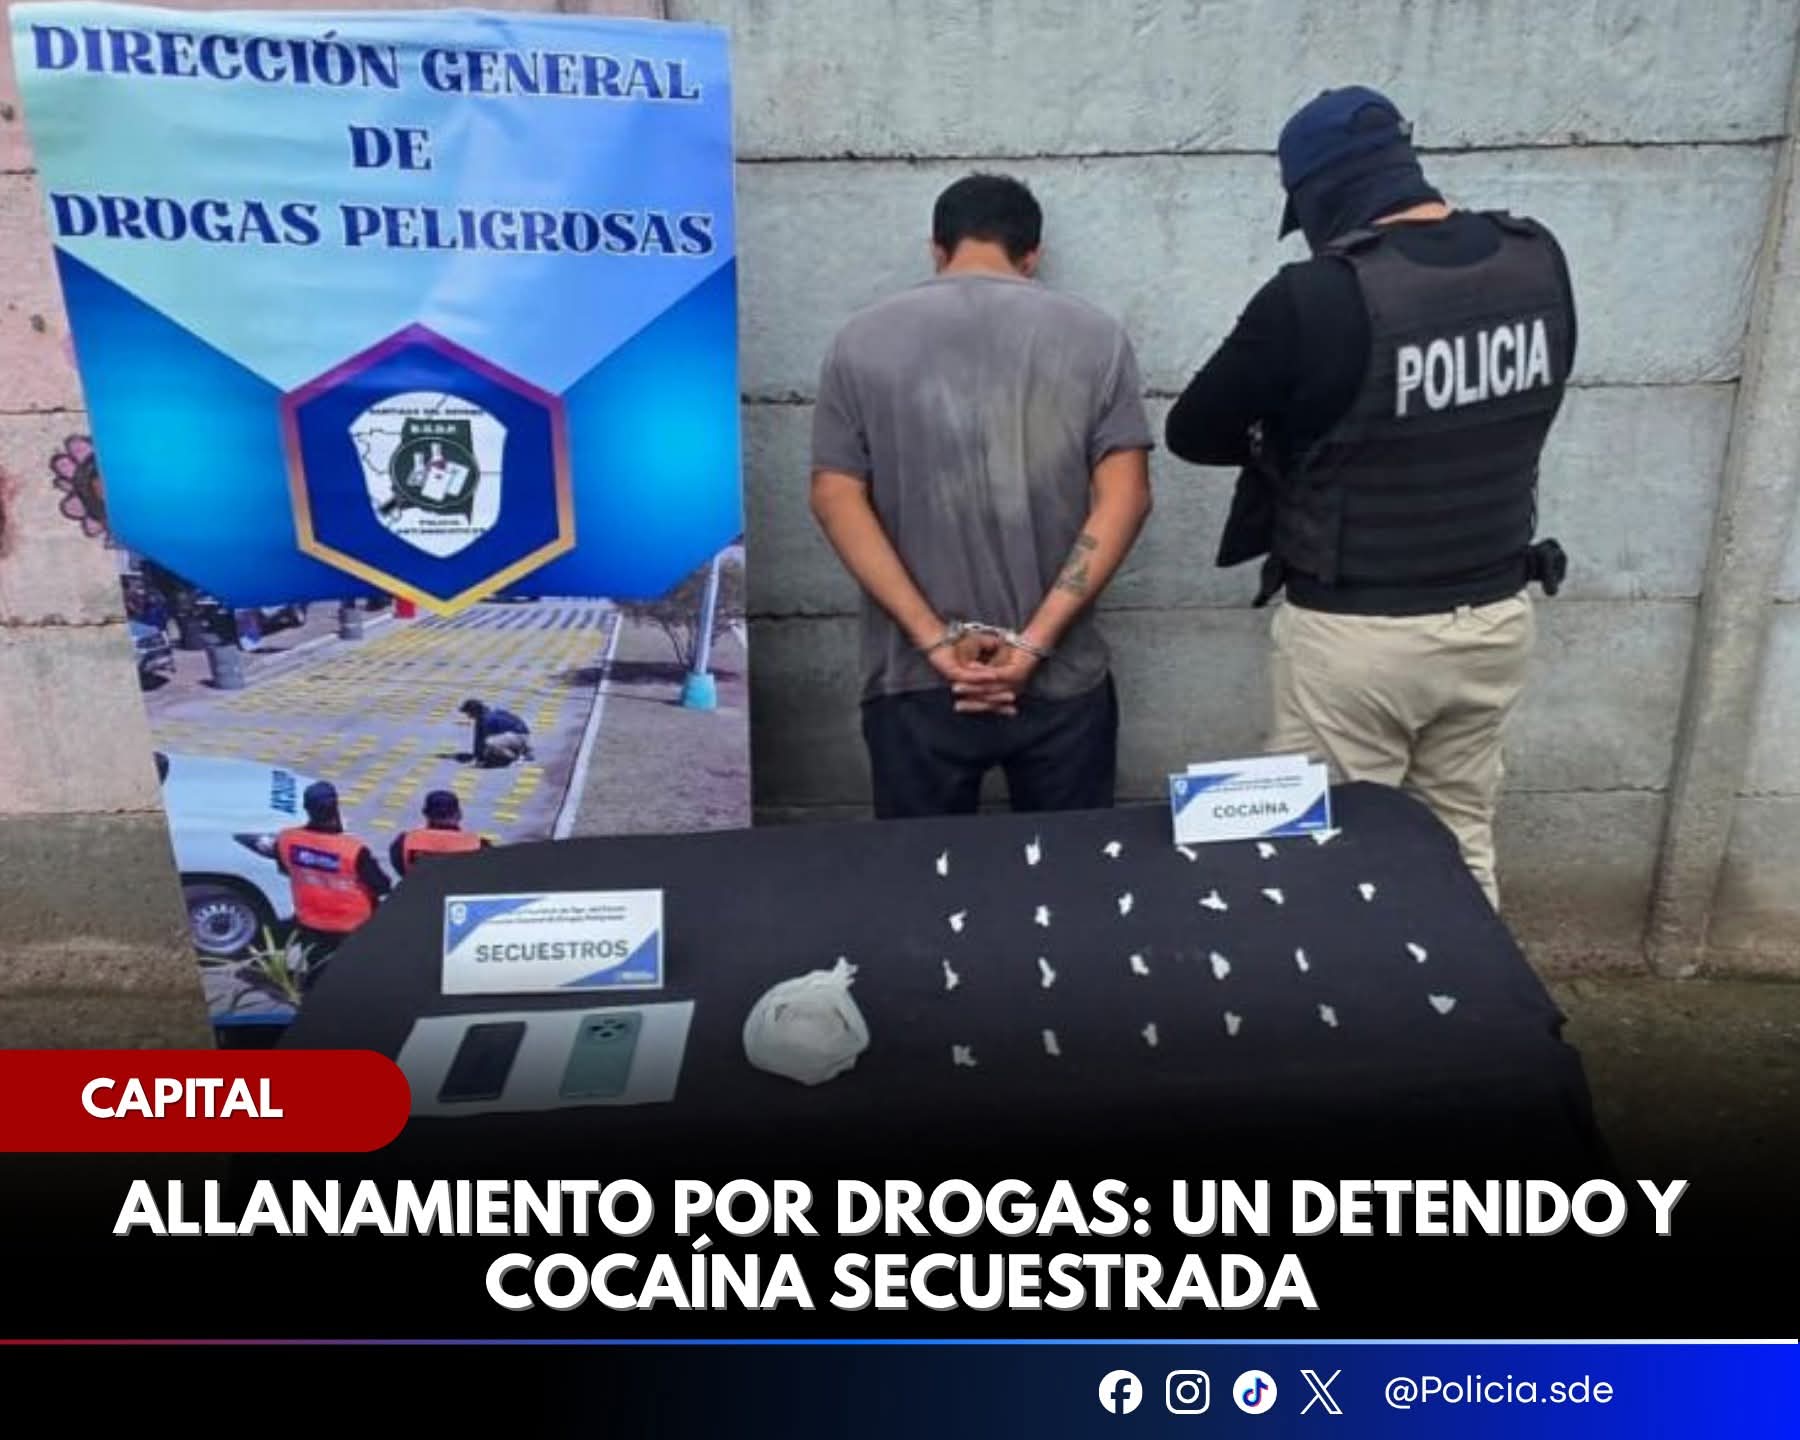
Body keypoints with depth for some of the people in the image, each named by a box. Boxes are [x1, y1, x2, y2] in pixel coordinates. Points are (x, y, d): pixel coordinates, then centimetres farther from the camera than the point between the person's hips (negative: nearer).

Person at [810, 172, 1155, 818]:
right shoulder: (1096, 336, 3)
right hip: (1061, 679, 0)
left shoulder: (862, 340, 3)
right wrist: (1035, 643, -10)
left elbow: (835, 496, -4)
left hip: (914, 682, 0)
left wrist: (934, 641, -8)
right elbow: (1123, 496, -5)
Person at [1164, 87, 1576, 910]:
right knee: (1463, 844, 22)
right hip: (1496, 616, 6)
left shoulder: (1317, 297, -21)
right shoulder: (1538, 262, -2)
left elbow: (1192, 433, -9)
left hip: (1357, 635, -6)